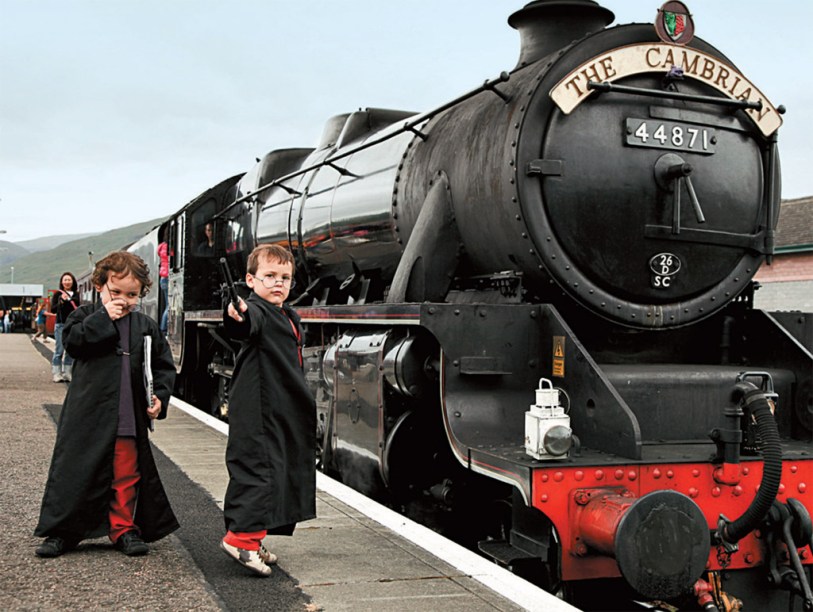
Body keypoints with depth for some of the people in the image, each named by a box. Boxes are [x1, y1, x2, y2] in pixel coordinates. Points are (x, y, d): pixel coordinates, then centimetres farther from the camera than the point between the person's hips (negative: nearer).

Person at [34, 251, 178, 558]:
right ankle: (61, 530, 17)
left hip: (129, 417, 2)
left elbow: (164, 365, 12)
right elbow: (72, 341, -14)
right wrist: (105, 318, -17)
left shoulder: (146, 326, 8)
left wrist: (160, 396, -2)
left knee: (126, 475, 8)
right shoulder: (86, 316, 5)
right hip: (87, 415, -1)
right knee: (75, 471, 4)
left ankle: (123, 529, 22)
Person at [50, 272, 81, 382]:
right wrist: (61, 301, -19)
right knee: (59, 350, -3)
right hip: (61, 325, -3)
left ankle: (67, 374, 10)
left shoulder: (77, 295, 12)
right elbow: (53, 310, -4)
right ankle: (57, 374, 0)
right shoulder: (58, 294, 3)